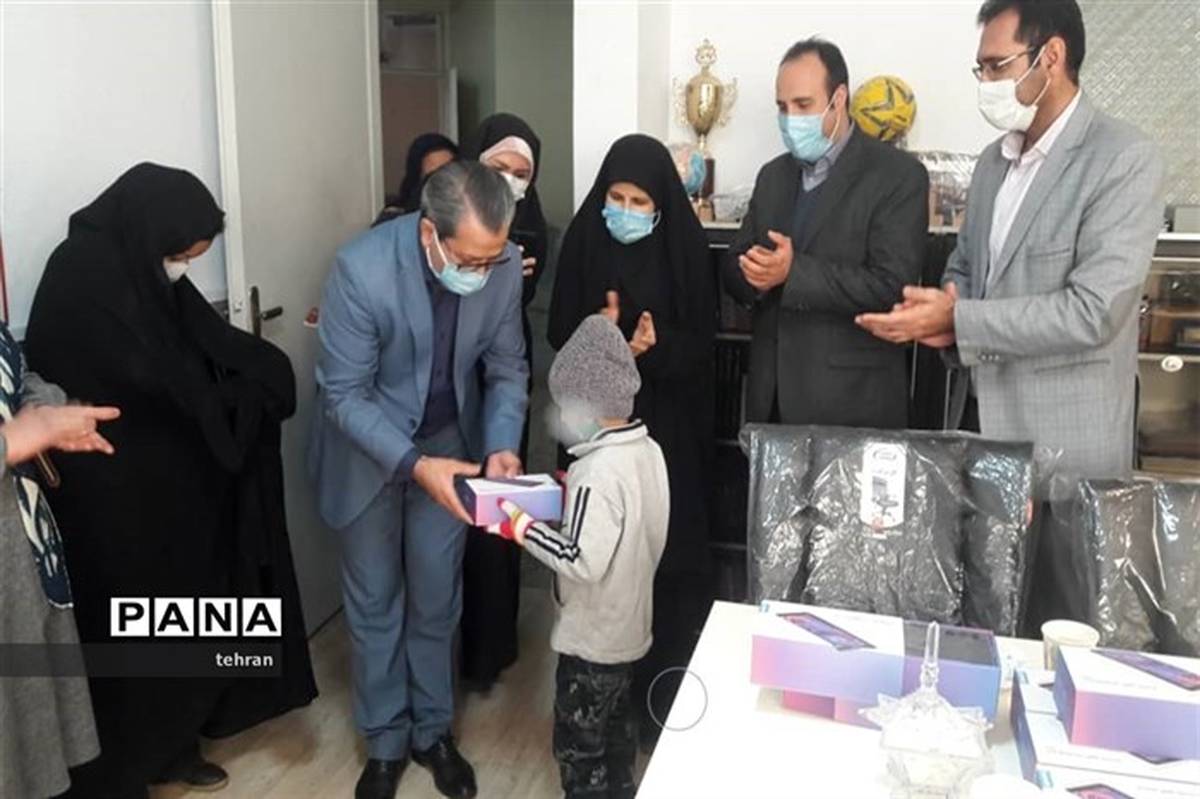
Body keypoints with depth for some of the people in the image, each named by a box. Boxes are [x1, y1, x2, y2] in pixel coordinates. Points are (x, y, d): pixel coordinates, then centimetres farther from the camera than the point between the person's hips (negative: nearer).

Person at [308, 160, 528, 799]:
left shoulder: (503, 263, -19)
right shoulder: (361, 268, -31)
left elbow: (507, 367, -6)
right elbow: (344, 393, -24)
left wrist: (501, 445, -22)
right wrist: (414, 466, -33)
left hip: (450, 443, 3)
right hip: (366, 449, -2)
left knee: (437, 599, 13)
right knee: (374, 602, 11)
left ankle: (432, 730, 34)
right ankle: (385, 741, 31)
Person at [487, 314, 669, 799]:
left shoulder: (598, 472, -28)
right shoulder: (649, 451, -2)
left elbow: (583, 561, -31)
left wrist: (523, 529, -23)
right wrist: (575, 494, 4)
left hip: (592, 636, -9)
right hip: (629, 625, 9)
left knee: (579, 746, 8)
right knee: (617, 729, 25)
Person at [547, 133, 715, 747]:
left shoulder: (684, 246, -5)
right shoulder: (583, 239, -1)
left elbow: (700, 342, -4)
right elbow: (560, 333, 0)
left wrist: (656, 347, -23)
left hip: (667, 423, -1)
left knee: (668, 547, 1)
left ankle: (664, 691, 17)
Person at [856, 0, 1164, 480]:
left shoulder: (1124, 160, -13)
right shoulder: (994, 159, 10)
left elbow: (1092, 311, -20)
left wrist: (957, 319, -20)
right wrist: (942, 315, -6)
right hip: (976, 415, 6)